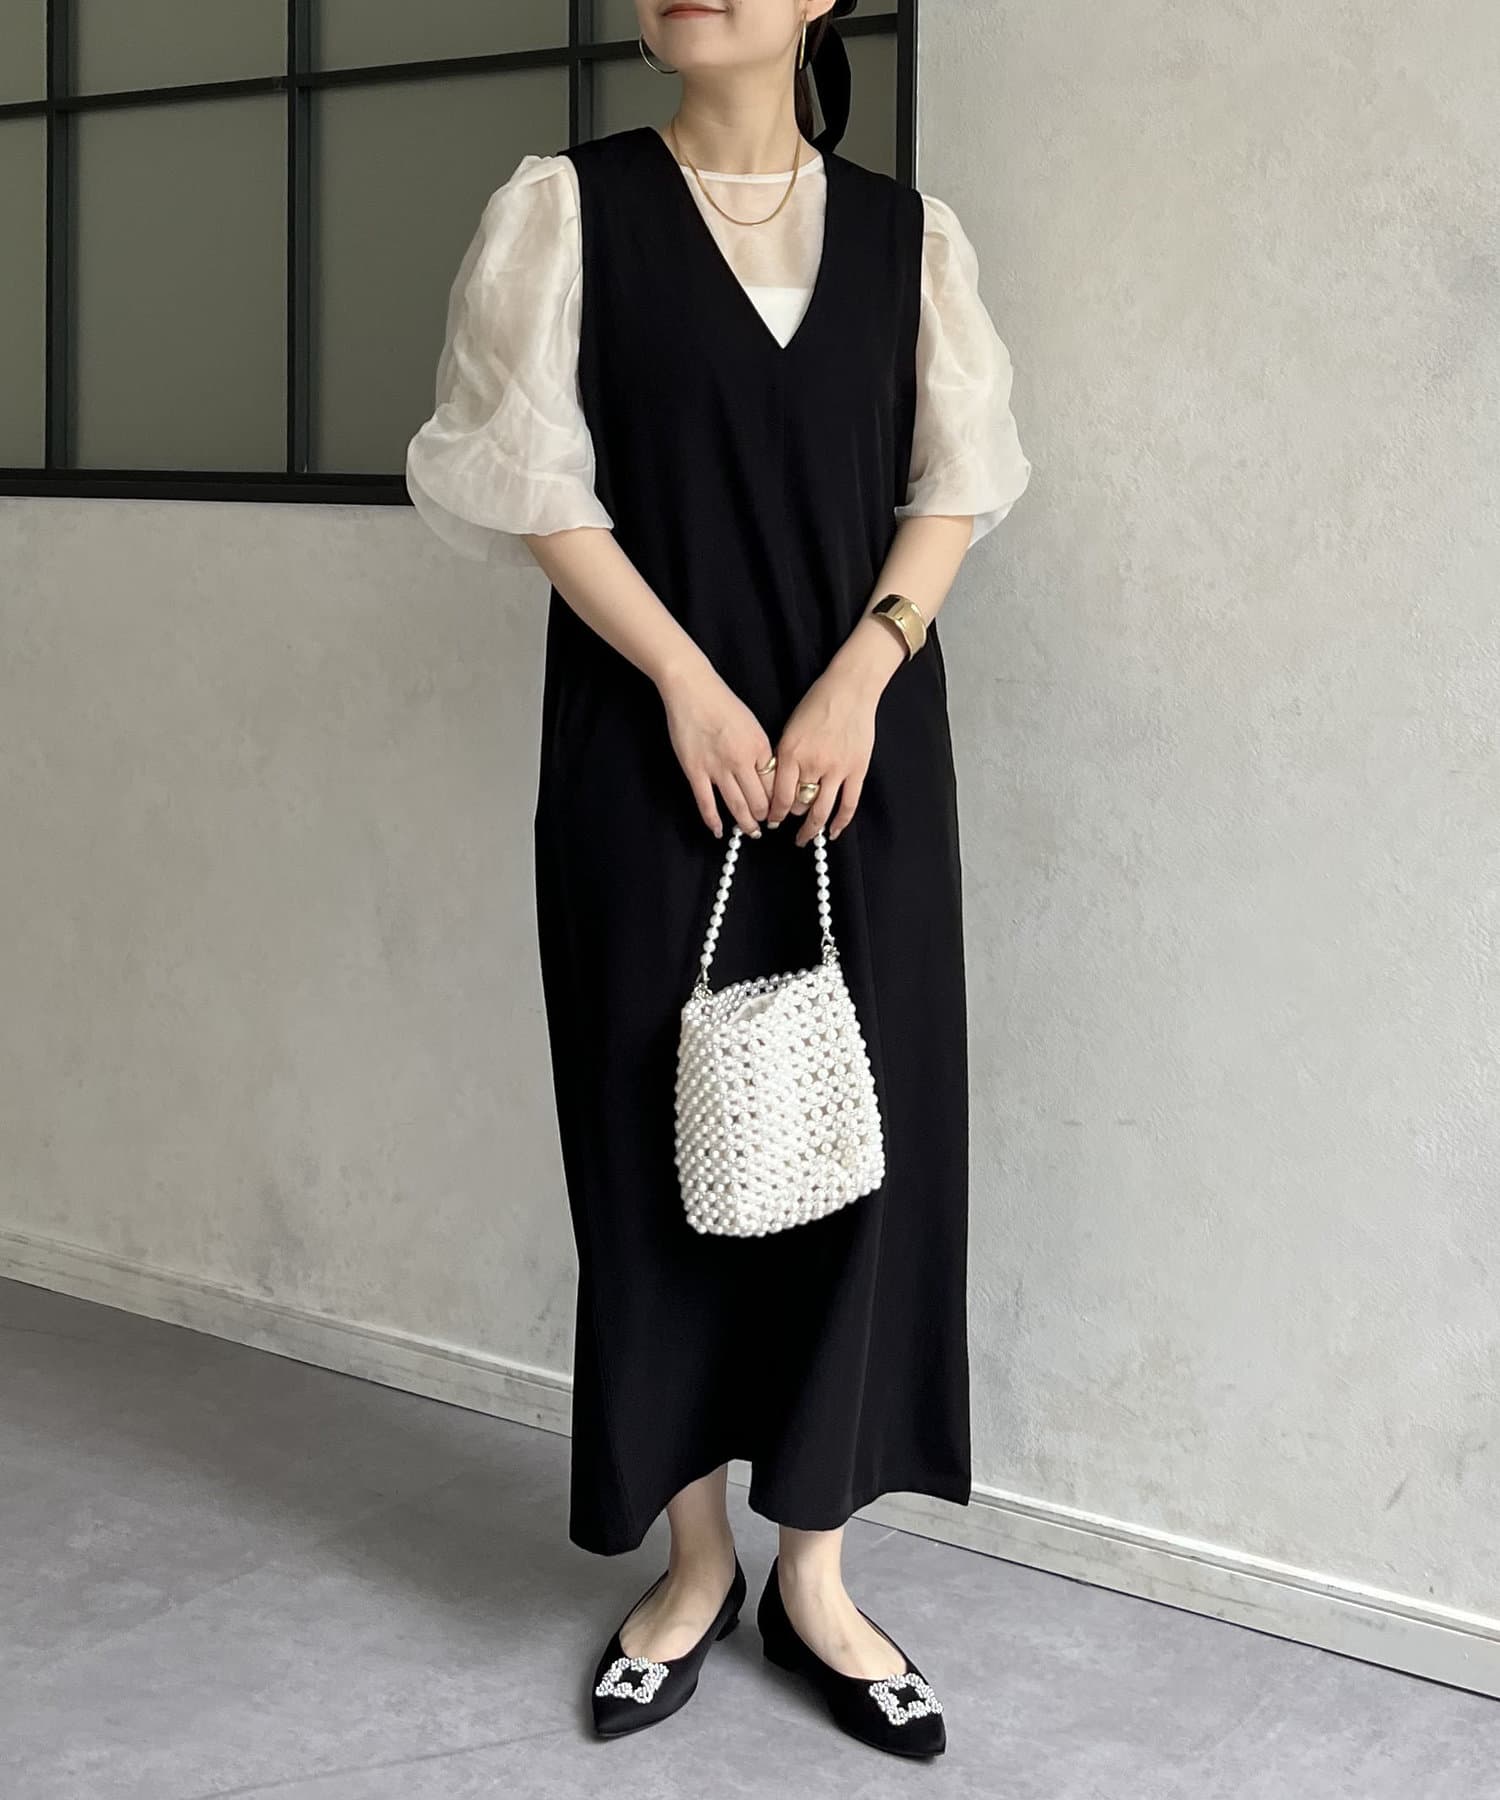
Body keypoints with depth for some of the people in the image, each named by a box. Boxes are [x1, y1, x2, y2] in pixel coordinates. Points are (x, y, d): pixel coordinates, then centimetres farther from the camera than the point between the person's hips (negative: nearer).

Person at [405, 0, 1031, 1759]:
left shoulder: (907, 229, 7)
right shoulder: (567, 206, 2)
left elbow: (957, 478, 4)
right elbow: (533, 477, -4)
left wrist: (855, 682, -10)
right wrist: (692, 687, -11)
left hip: (864, 750, 2)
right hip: (648, 753, -2)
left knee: (860, 1129, 3)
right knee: (662, 1127, 5)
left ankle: (812, 1570, 17)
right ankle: (695, 1552, 21)